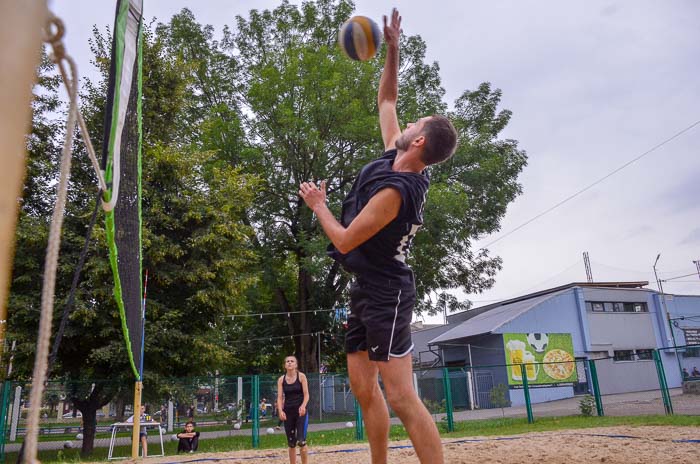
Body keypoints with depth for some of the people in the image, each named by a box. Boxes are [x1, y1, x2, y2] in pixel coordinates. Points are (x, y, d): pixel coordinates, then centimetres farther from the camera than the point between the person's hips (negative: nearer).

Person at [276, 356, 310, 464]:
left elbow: (306, 394, -6)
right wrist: (281, 411, -16)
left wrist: (303, 406, -24)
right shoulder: (281, 380, 5)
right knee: (291, 443, 7)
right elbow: (279, 397, 1)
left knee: (301, 441, -13)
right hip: (288, 412, 3)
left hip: (300, 411, -3)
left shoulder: (301, 376, -2)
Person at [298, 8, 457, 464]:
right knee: (364, 389, 12)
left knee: (401, 397, -11)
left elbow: (345, 240, -19)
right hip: (370, 288, 9)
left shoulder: (394, 191, -24)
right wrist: (392, 50, 11)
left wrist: (318, 204, -3)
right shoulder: (397, 162, 2)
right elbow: (386, 102, 17)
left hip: (385, 292, -9)